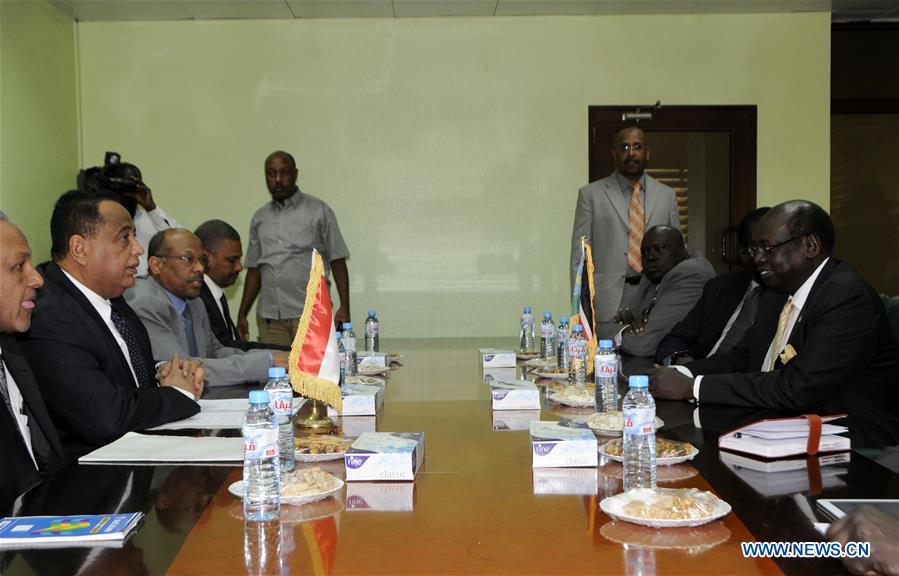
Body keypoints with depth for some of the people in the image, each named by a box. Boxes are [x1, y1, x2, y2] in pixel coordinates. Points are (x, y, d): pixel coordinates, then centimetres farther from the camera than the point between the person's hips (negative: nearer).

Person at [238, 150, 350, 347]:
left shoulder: (319, 211, 4)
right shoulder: (260, 218, 15)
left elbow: (338, 262, 1)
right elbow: (254, 270, 18)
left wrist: (344, 307, -7)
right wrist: (242, 314, 12)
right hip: (268, 316, 3)